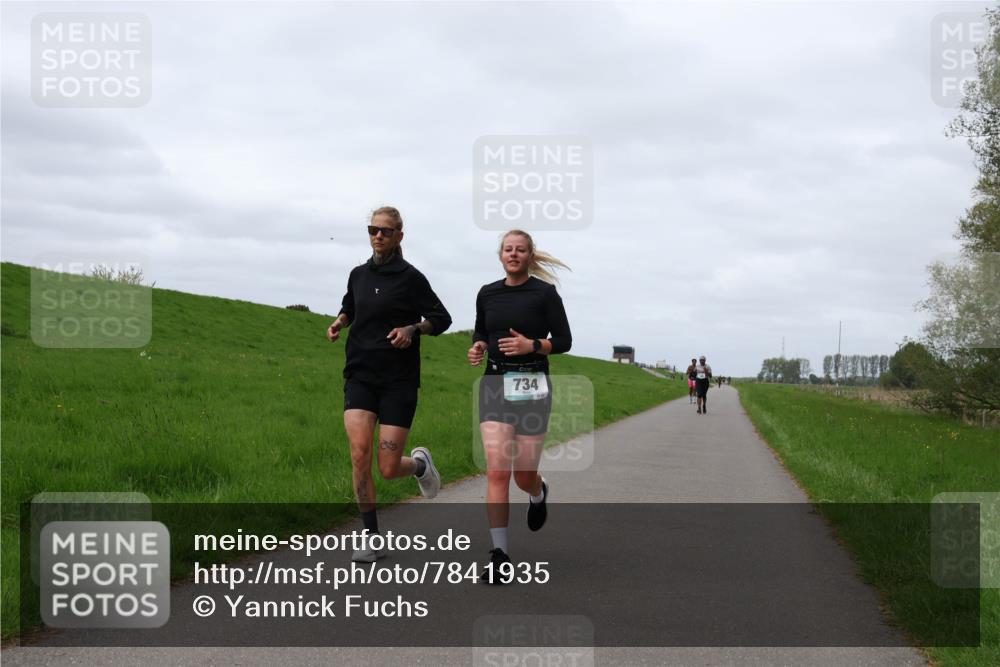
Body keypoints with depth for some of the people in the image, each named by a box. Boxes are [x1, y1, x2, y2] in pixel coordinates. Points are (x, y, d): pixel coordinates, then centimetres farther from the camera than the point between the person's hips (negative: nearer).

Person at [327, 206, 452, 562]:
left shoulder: (410, 277, -4)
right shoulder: (358, 275, 10)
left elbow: (441, 319, 2)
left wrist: (412, 329, -16)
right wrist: (339, 322, 7)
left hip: (399, 379, -3)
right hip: (360, 376, 3)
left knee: (389, 468, -5)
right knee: (360, 454, -15)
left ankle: (420, 464, 34)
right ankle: (372, 539, -3)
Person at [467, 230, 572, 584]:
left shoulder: (544, 293, -3)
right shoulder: (487, 294, 8)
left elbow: (564, 340, -1)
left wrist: (531, 345, -17)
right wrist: (477, 348, 0)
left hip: (532, 385, -2)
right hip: (494, 383, 2)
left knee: (524, 474, 2)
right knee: (497, 470, -11)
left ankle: (539, 492, 42)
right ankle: (499, 554, -8)